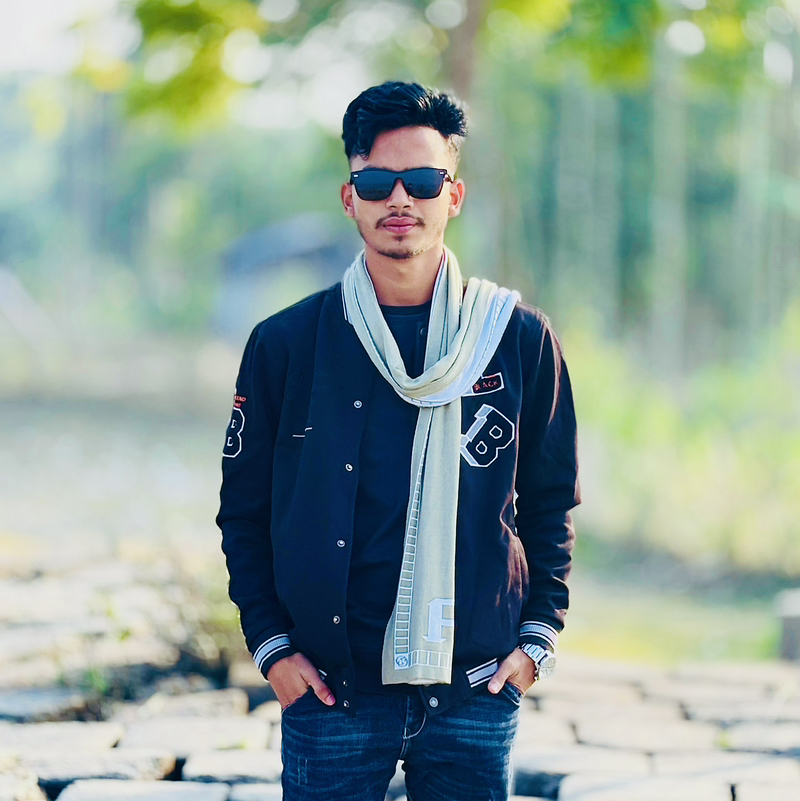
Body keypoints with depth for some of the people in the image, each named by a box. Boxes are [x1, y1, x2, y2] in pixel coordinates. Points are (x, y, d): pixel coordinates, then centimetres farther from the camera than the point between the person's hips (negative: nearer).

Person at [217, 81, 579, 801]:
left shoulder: (520, 339, 2)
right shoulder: (286, 344, 0)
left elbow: (551, 500, 11)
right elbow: (244, 510, 7)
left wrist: (538, 633, 4)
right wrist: (270, 643, 0)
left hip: (477, 689, 1)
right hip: (331, 689, -1)